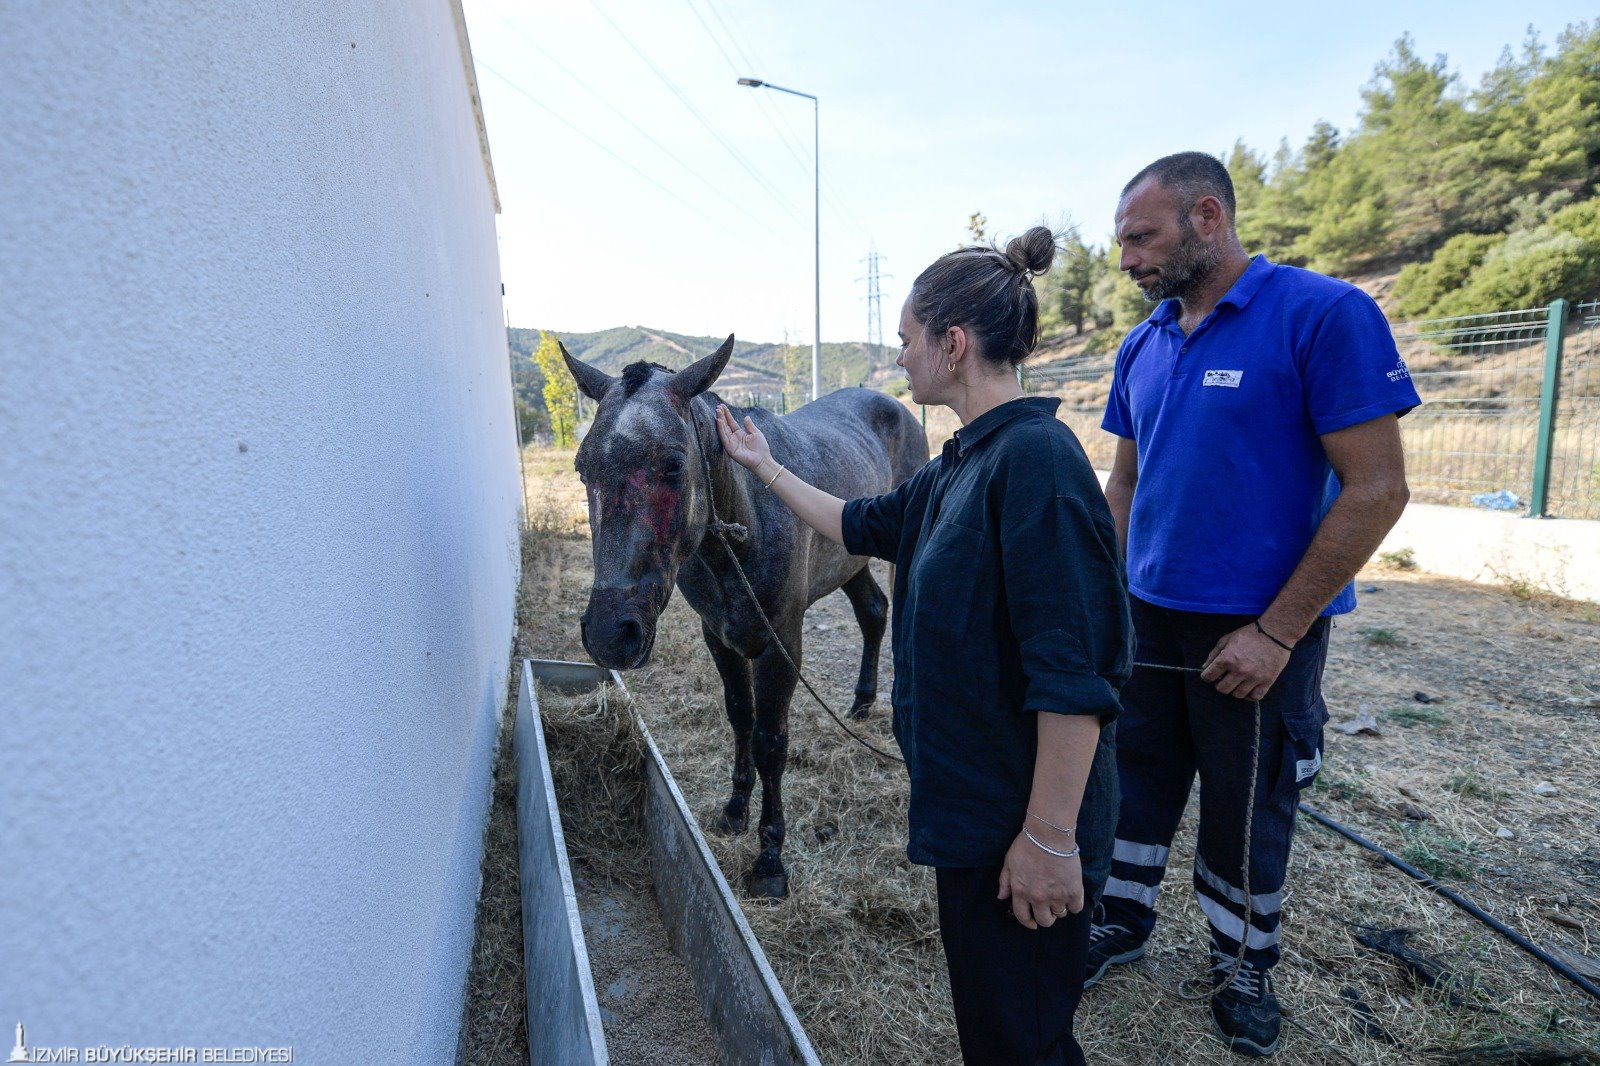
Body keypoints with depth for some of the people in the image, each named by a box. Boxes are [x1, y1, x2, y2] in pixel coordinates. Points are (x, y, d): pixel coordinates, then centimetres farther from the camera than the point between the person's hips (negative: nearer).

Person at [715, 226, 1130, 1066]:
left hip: (1020, 813, -9)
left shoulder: (1035, 455, -23)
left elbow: (1073, 673, -26)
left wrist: (1050, 838, -22)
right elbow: (864, 526, 21)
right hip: (970, 798, 9)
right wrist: (765, 468, 26)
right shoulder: (961, 464, 5)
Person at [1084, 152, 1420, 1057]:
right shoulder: (1143, 346, 5)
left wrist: (1276, 632, -17)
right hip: (1147, 619, 5)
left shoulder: (1325, 315, -14)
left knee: (1247, 812, 13)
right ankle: (1124, 923, 39)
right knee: (1136, 781, 17)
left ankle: (1246, 964, 38)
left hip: (1258, 634, -5)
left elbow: (1377, 490, -16)